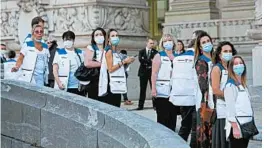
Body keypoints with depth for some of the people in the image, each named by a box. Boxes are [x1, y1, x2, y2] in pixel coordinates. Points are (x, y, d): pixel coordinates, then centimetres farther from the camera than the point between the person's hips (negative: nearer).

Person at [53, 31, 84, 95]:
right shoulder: (59, 53, 6)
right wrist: (58, 82, -11)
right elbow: (55, 70, 2)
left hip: (78, 88, 2)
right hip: (63, 87, -2)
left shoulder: (80, 53, 13)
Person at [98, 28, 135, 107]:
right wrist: (123, 62, -11)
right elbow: (110, 69, -15)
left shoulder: (115, 52, 17)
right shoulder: (109, 51, -8)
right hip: (111, 86, -9)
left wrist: (126, 62, 9)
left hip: (117, 86, 9)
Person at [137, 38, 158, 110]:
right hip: (143, 72, 1)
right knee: (142, 90, 5)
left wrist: (146, 62, -18)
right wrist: (150, 61, -15)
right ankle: (141, 105, 8)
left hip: (152, 72, -1)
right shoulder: (141, 51, 7)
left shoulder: (155, 52, 4)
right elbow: (140, 59, -10)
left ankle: (155, 104, 3)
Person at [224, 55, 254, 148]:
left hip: (246, 125, 8)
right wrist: (235, 127, -21)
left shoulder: (243, 85, 18)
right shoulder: (230, 85, -8)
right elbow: (230, 107, -15)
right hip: (236, 125, -8)